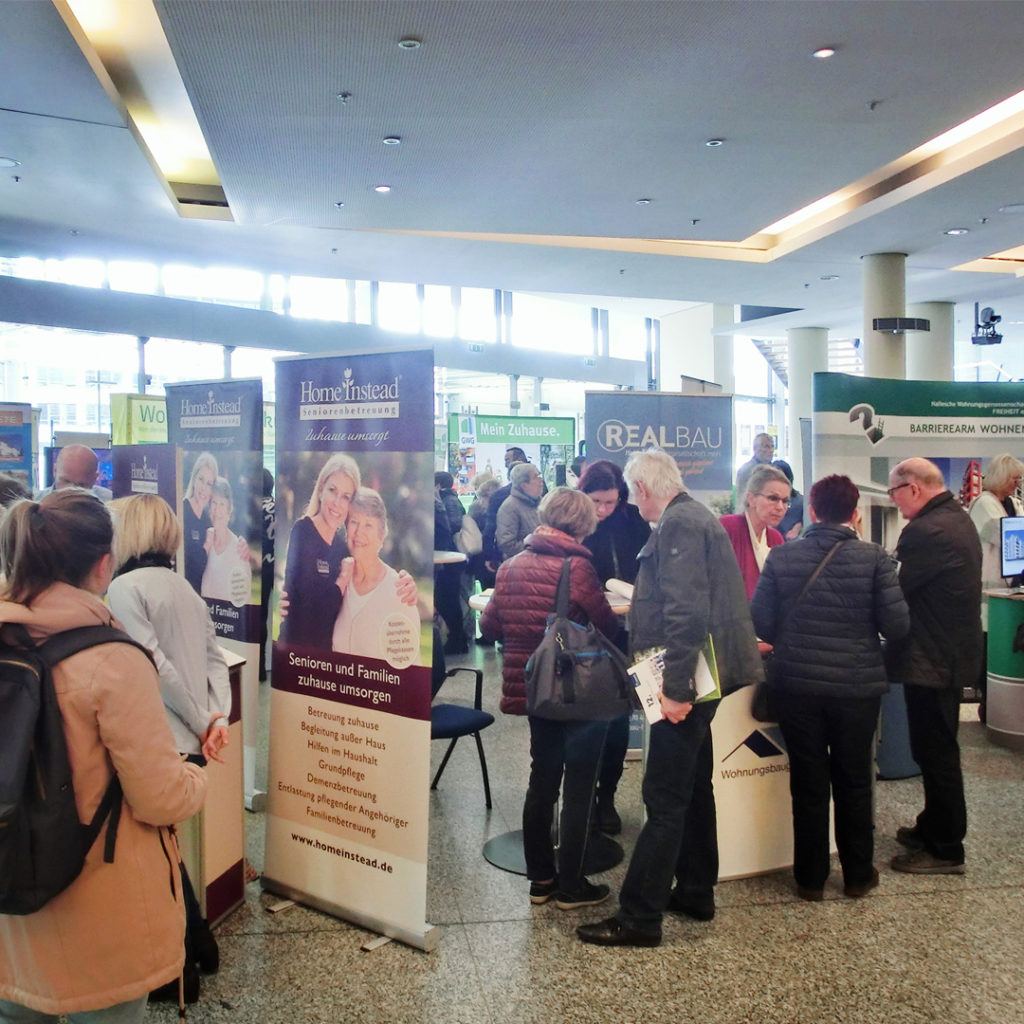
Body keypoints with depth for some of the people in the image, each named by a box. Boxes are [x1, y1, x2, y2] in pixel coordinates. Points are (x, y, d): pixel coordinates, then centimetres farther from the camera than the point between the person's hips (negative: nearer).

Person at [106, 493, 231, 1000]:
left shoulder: (125, 587, -13)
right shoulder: (182, 585, 12)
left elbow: (156, 666, -19)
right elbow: (214, 658, 6)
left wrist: (201, 722, -10)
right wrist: (218, 719, -2)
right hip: (189, 745, 8)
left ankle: (180, 968, 23)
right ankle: (199, 944, 35)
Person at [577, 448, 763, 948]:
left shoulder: (678, 524, -16)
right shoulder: (696, 517, 16)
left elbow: (687, 612, -25)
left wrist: (676, 688, -26)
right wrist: (638, 606, 39)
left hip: (685, 681, -11)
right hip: (702, 679, 11)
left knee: (664, 798, -5)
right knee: (693, 787, 19)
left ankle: (639, 917, 3)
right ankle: (695, 892, 32)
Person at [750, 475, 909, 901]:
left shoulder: (781, 557, -6)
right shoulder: (874, 558, -9)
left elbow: (759, 624, -6)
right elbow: (897, 625, -10)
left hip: (797, 685, 1)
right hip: (857, 686, 0)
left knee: (808, 783, 12)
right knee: (854, 782, 16)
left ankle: (811, 878, 23)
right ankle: (857, 874, 29)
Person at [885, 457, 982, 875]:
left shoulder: (925, 532, -24)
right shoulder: (958, 519, 9)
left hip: (932, 660, -10)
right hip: (954, 652, 10)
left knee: (935, 751, 2)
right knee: (937, 748, 20)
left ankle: (945, 849, 14)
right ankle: (934, 828, 34)